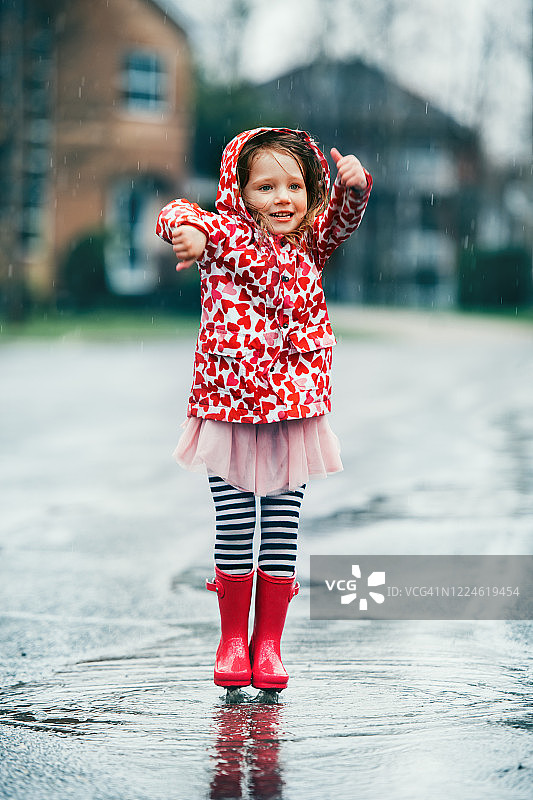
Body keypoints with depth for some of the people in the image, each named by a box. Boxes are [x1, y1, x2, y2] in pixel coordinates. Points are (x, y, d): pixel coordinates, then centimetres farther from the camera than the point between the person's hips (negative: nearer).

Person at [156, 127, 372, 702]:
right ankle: (232, 639, 19)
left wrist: (354, 186, -28)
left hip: (294, 408, 3)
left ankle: (268, 641, 16)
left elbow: (343, 217, -5)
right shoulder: (224, 235, -5)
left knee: (283, 525, 5)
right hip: (228, 405, -3)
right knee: (233, 527, 4)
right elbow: (178, 214, -20)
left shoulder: (311, 242, 7)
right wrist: (184, 228, -45)